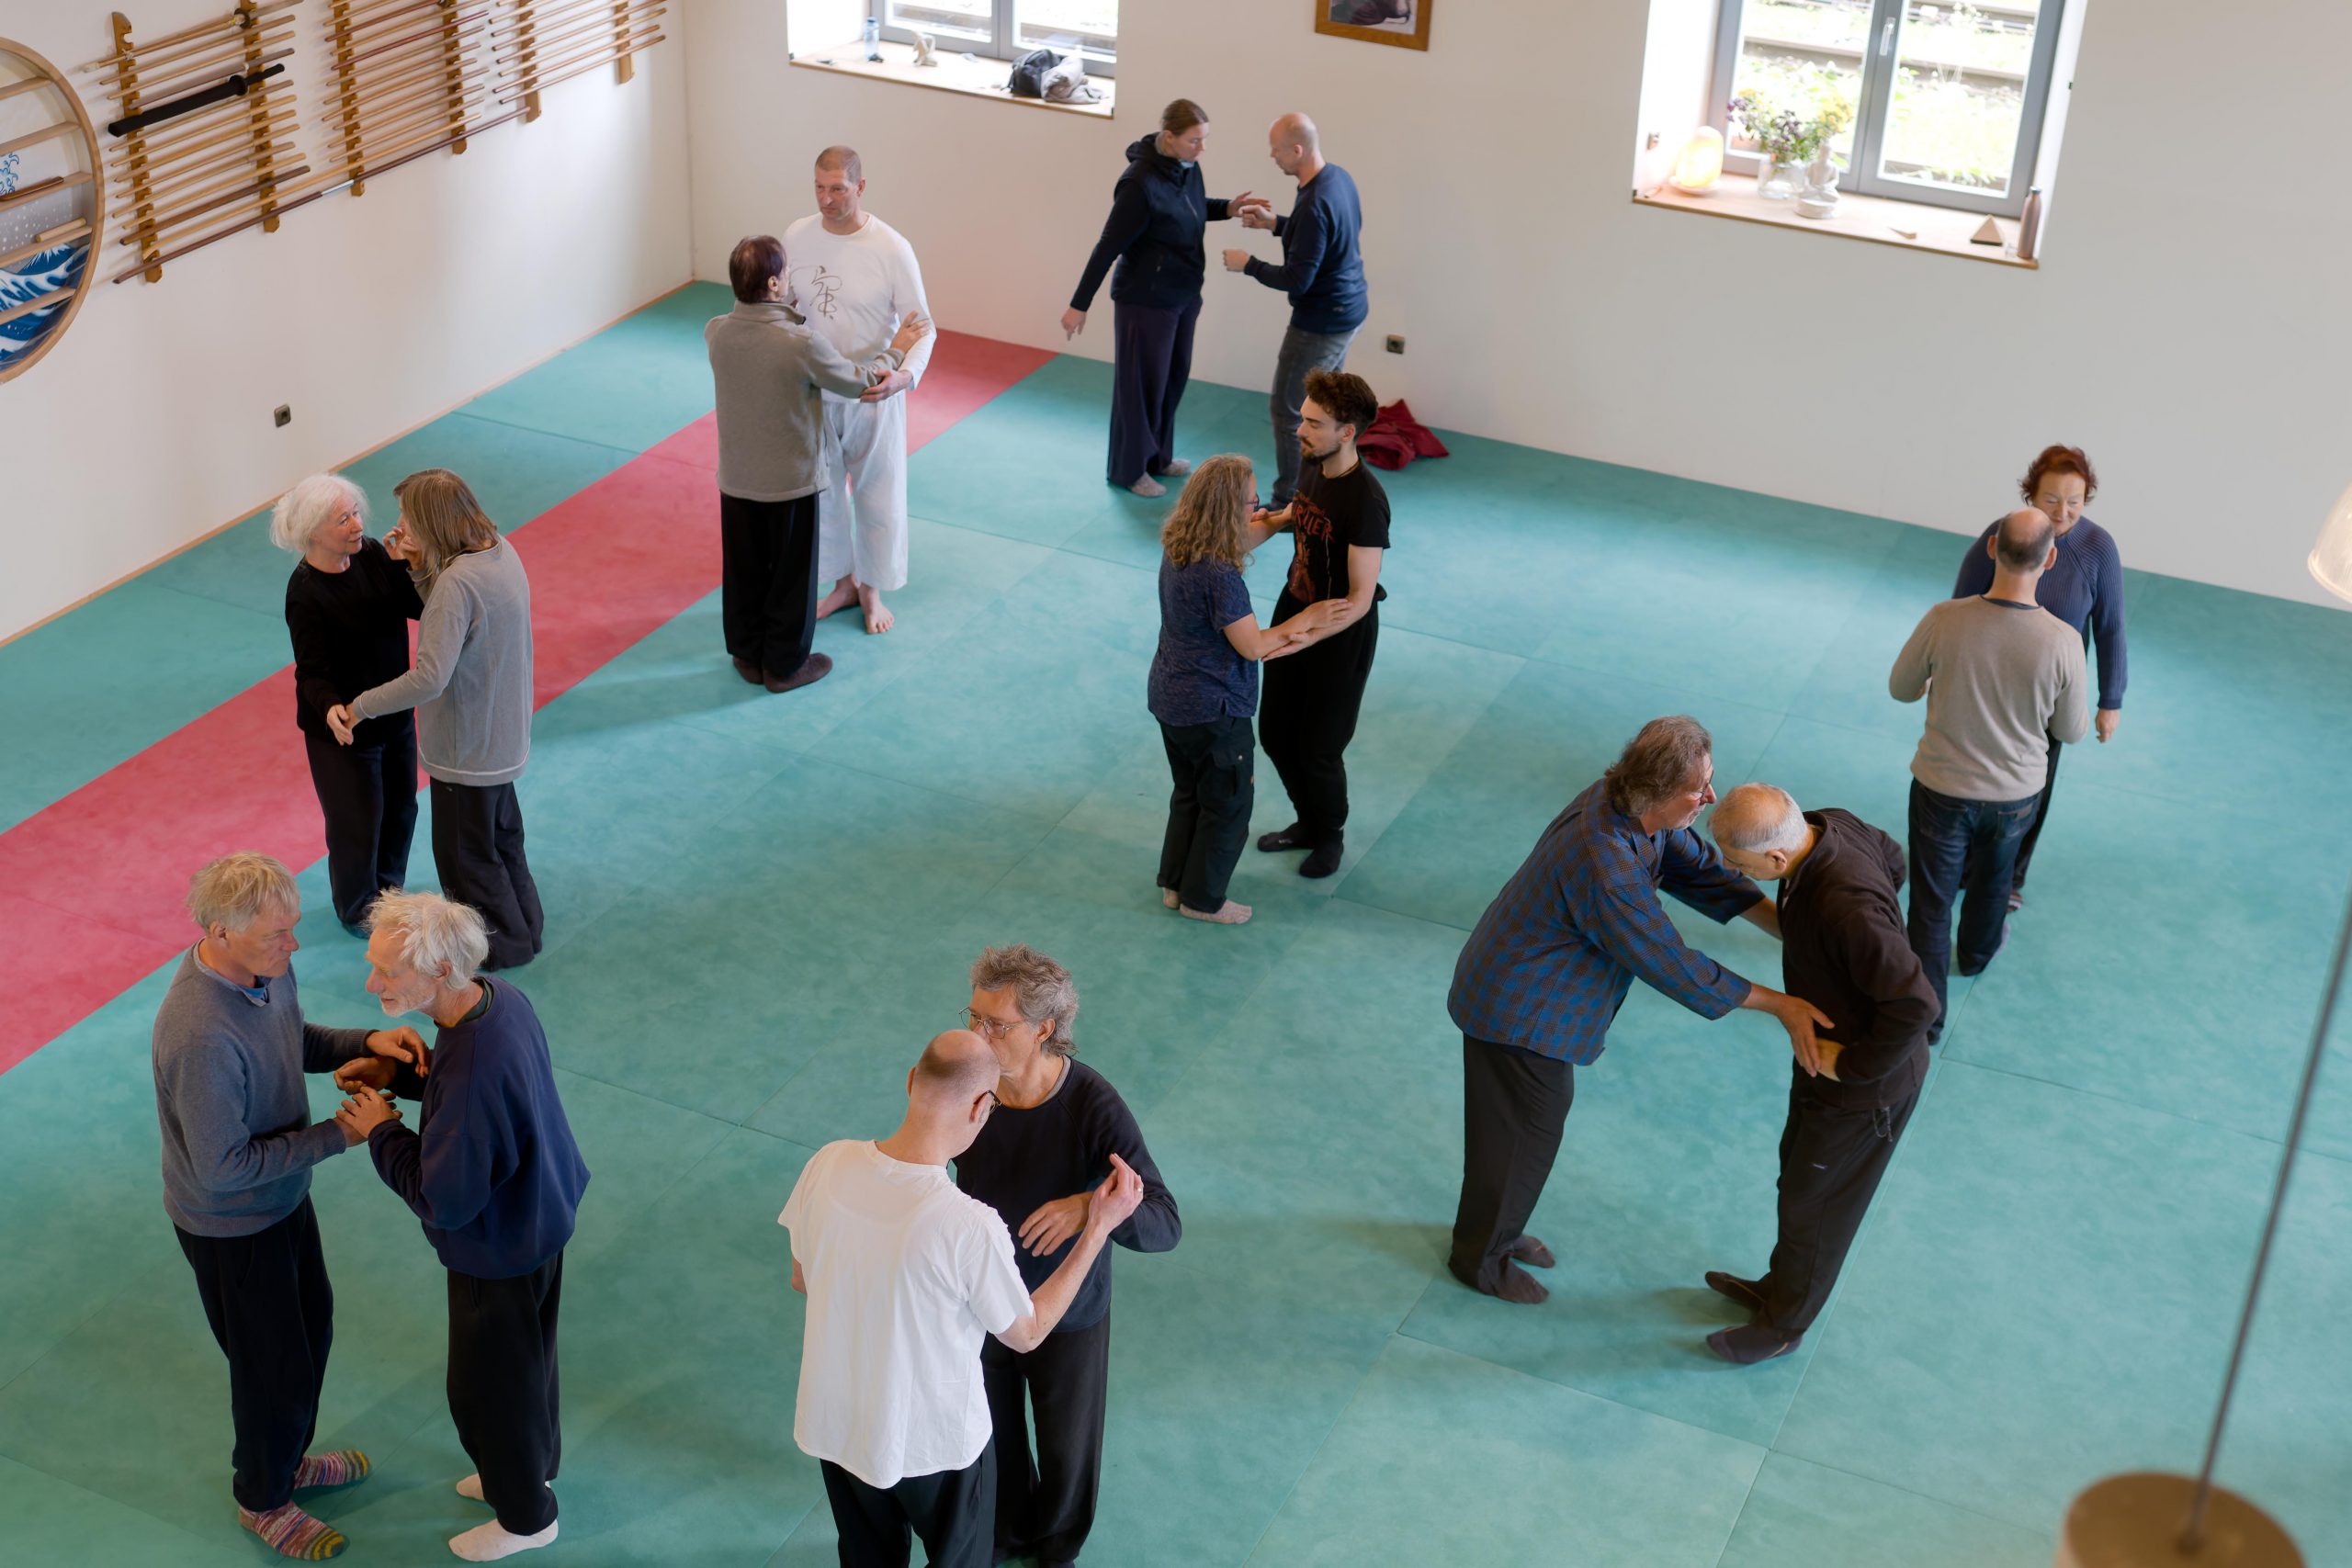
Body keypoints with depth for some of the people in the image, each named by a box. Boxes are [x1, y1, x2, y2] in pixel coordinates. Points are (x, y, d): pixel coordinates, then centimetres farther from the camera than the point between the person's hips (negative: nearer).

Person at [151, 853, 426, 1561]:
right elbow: (223, 1167, -31)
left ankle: (289, 1457, 53)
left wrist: (366, 1041, -11)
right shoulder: (202, 1036, -39)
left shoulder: (263, 965, -13)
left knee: (311, 1325, 28)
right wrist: (339, 1136, -26)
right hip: (232, 1226, -8)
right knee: (276, 1369, 13)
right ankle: (263, 1499, 41)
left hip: (284, 1196, 8)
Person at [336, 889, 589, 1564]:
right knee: (527, 1359, 30)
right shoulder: (502, 999, -14)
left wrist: (382, 1132, -18)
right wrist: (397, 1073, -4)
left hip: (499, 1254, -8)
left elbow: (443, 1201, -31)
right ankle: (533, 1464, 55)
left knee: (489, 1385, 17)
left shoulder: (473, 1074, -41)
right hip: (539, 1217, 8)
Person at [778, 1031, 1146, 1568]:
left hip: (834, 1422, 4)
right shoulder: (971, 1228, -34)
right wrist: (1099, 1228, -11)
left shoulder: (827, 1166, -20)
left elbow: (802, 1280, -1)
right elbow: (1026, 1334, -15)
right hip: (933, 1443, -4)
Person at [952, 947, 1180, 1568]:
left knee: (1066, 1443, 23)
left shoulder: (1093, 1106, -32)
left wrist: (1089, 1205, -53)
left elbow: (1165, 1225, -35)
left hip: (1066, 1314, -2)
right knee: (993, 1434, 27)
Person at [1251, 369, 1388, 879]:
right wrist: (1274, 518, -1)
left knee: (1319, 750, 8)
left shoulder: (1364, 502, -31)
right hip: (1294, 609, 8)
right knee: (1275, 735, 19)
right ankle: (1308, 823, 43)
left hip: (1340, 634, -8)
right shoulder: (1315, 468, -7)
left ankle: (1331, 836, 36)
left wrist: (1309, 637, -42)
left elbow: (1360, 601, -31)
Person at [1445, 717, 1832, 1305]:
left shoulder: (1628, 803, -12)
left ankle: (1497, 1228, 47)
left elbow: (1700, 869, 2)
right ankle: (1481, 1257, 34)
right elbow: (1675, 968, -30)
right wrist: (1780, 1005, -23)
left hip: (1534, 994, 9)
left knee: (1540, 1119, 25)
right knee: (1520, 1137, 11)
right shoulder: (1607, 870, -38)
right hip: (1517, 1014, -9)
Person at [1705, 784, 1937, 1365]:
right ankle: (1778, 1288, 52)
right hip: (1828, 1049, 9)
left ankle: (1785, 1323, 39)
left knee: (1813, 1204, 14)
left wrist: (1852, 1064, -24)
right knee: (1797, 1171, 28)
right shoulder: (1832, 825, -16)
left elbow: (1915, 1003, -39)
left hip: (1866, 1084, -9)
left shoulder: (1847, 909, -42)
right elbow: (1892, 859, 6)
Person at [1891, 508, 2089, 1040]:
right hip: (2015, 796, 2)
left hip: (1942, 790, -2)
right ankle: (1977, 952, 58)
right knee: (1992, 878, 31)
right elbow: (2071, 731, -10)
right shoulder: (2062, 642, -26)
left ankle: (1926, 1017, 22)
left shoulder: (1944, 621, -26)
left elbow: (1901, 688, -7)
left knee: (1931, 902, 14)